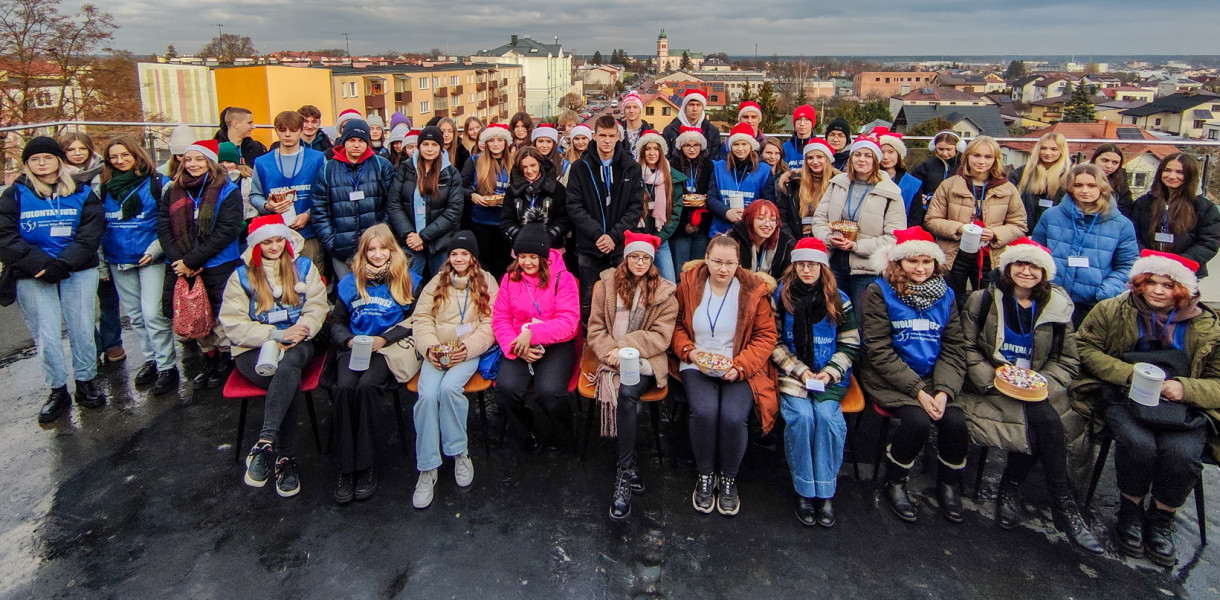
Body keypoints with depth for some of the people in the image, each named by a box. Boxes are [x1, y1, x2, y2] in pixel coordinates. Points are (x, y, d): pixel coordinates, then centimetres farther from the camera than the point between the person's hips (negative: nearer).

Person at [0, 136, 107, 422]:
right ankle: (58, 391, 12)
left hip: (78, 272, 0)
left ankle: (85, 382, 16)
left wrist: (63, 264, -16)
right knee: (46, 336, -1)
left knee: (82, 330, 0)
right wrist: (42, 265, -17)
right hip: (33, 277, 0)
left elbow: (91, 233, -3)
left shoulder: (81, 192, 7)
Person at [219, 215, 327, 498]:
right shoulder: (242, 276, 9)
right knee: (289, 379, -33)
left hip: (296, 345, 1)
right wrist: (276, 334, -14)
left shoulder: (303, 267, 12)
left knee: (288, 362, -38)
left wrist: (295, 336, -16)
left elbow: (317, 307, 3)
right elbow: (233, 324, -1)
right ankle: (283, 458, -30)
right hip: (254, 350, 0)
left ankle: (265, 442, -40)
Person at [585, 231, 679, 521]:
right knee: (625, 394, -30)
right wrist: (611, 352, -12)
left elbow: (660, 336, -1)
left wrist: (627, 346, -14)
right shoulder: (606, 285, 10)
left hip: (646, 360, -1)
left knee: (627, 392, -31)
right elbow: (595, 328, 7)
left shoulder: (664, 292, 7)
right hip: (612, 357, 1)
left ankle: (623, 474, -25)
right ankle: (629, 468, -20)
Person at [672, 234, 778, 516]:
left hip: (740, 369, 0)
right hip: (697, 366, 1)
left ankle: (728, 479, 2)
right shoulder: (689, 284, 2)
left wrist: (740, 366, -12)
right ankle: (705, 476, -2)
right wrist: (689, 351, -9)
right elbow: (676, 326, 10)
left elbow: (765, 336, 1)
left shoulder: (753, 290, -1)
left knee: (733, 417, -27)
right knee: (704, 411, -28)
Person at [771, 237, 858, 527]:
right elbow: (775, 343, 1)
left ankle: (825, 492, -13)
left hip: (829, 375, 1)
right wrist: (800, 371, -10)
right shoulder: (780, 296, 3)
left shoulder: (839, 300, 5)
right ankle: (804, 491, -12)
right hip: (791, 372, 0)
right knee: (800, 415, -27)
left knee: (826, 414, -27)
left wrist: (830, 372, -10)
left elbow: (849, 345, 6)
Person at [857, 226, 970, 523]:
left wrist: (944, 390, -12)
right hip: (889, 378, -4)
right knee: (917, 420, -27)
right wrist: (917, 390, -17)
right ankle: (894, 484, 0)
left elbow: (954, 350, 6)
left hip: (933, 377, 4)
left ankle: (949, 483, 9)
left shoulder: (945, 295, 9)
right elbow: (878, 351, -10)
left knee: (955, 420, -21)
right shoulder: (879, 292, -5)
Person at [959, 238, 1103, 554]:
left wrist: (1042, 382, -8)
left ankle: (1010, 489, -9)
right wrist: (993, 379, -15)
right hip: (991, 388, -3)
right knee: (1046, 420, -29)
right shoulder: (982, 301, 4)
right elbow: (967, 349, 0)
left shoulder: (1056, 307, 11)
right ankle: (1064, 506, -17)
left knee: (1042, 425, -31)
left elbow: (1068, 360, 11)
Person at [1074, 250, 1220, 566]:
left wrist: (1184, 388, -13)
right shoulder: (1111, 310, 5)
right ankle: (1130, 513, -1)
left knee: (1183, 454, -28)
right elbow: (1087, 349, 1)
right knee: (1138, 444, -31)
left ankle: (1160, 521, 1)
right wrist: (1130, 373, -12)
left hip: (1182, 407, 1)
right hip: (1124, 398, -1)